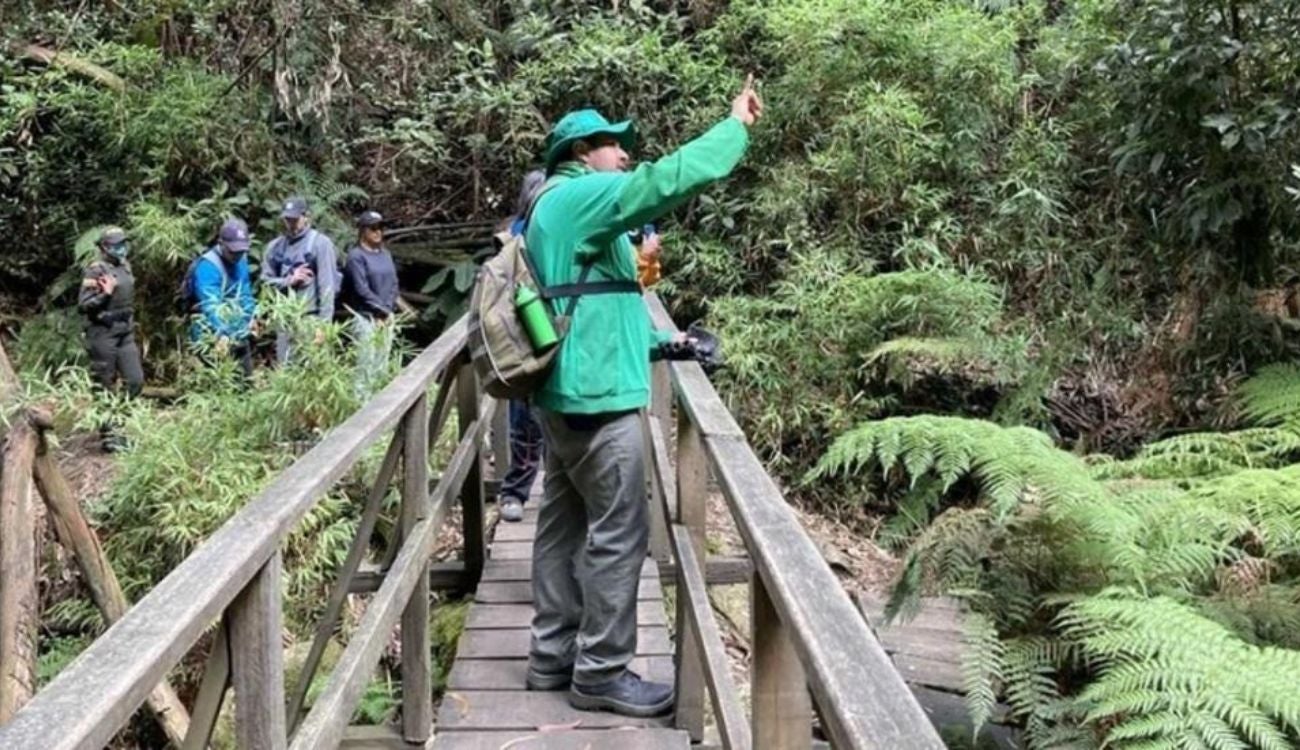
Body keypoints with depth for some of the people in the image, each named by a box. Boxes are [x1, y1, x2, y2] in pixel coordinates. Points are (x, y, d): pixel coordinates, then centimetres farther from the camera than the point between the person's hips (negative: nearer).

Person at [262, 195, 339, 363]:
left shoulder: (320, 243, -3)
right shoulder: (275, 246, 12)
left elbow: (327, 285, -8)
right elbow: (266, 280, 10)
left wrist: (324, 323, -14)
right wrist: (289, 280, -9)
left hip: (311, 318, -5)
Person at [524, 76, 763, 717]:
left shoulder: (557, 207, 20)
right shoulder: (582, 195, -11)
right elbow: (671, 179, -21)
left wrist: (661, 341, 17)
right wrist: (737, 126, -10)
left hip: (568, 394, 11)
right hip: (598, 396, -11)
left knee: (564, 526, 13)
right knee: (617, 535, -4)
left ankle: (553, 656, 21)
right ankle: (602, 673, 3)